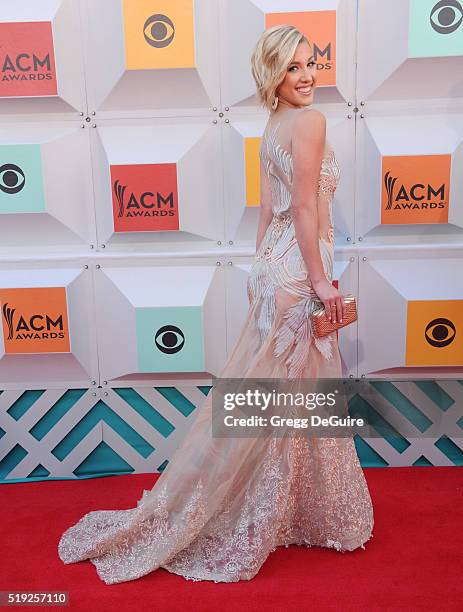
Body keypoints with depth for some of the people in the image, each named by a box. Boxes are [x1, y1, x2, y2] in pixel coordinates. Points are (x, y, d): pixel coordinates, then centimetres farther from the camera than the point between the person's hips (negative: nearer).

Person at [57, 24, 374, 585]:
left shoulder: (273, 127, 14)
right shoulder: (309, 121, -13)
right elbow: (304, 211, -19)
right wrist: (321, 281, -16)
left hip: (275, 264, 9)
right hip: (299, 269, -9)